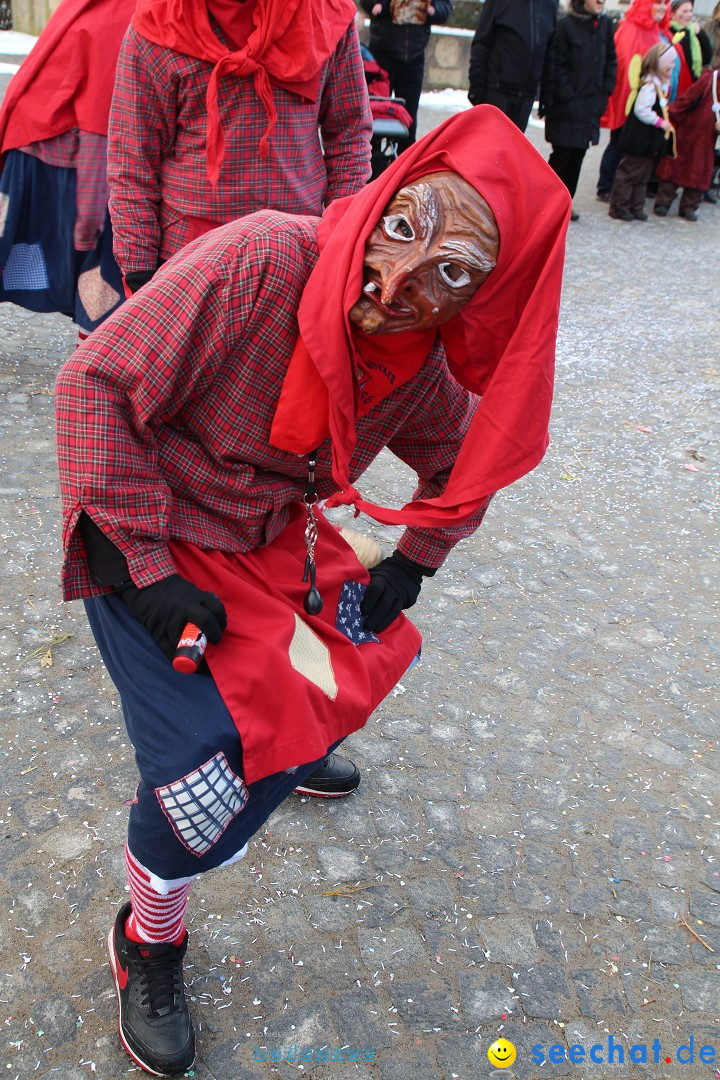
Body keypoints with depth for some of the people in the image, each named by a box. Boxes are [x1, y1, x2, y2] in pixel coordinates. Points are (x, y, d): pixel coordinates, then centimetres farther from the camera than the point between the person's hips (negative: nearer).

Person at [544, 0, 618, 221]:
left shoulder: (605, 24, 7)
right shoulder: (566, 25, -11)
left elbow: (611, 60, 14)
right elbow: (557, 65, -13)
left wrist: (605, 91, 4)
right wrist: (567, 96, -15)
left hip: (591, 105, 6)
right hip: (567, 107, -6)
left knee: (578, 154, 9)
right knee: (562, 154, -3)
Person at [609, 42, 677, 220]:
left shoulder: (662, 85, 13)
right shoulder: (649, 85, -18)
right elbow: (641, 110, -26)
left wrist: (665, 122, 9)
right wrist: (660, 122, -20)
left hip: (651, 141, 10)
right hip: (641, 140, -10)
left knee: (643, 176, 14)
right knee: (629, 173, -3)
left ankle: (635, 208, 21)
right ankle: (619, 207, 4)